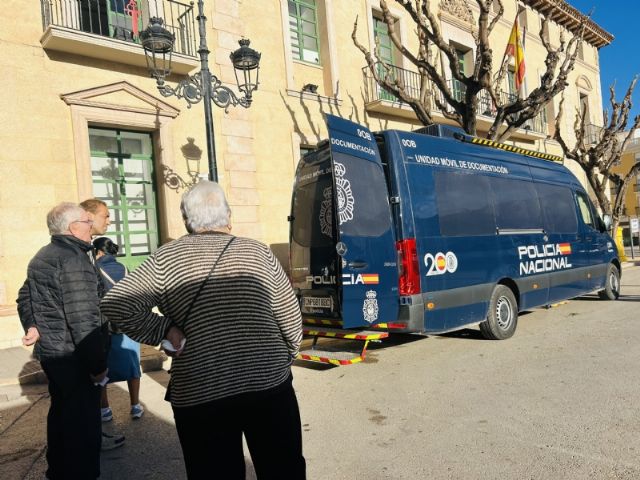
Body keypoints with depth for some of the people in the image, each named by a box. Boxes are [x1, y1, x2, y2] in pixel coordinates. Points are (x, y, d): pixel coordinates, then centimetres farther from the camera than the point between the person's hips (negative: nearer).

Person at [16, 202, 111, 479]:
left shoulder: (42, 257, 12)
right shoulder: (73, 259, -21)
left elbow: (24, 297, 25)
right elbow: (83, 320, -25)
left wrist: (32, 327, 18)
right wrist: (98, 364, -20)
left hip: (51, 351, 10)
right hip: (73, 356, -10)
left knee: (62, 416, 24)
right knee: (82, 422, 1)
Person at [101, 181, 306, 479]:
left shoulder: (166, 258, -2)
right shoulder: (258, 252, 2)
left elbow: (116, 305, -10)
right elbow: (290, 320, 4)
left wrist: (165, 330, -2)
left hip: (199, 395, -1)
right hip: (270, 385, 1)